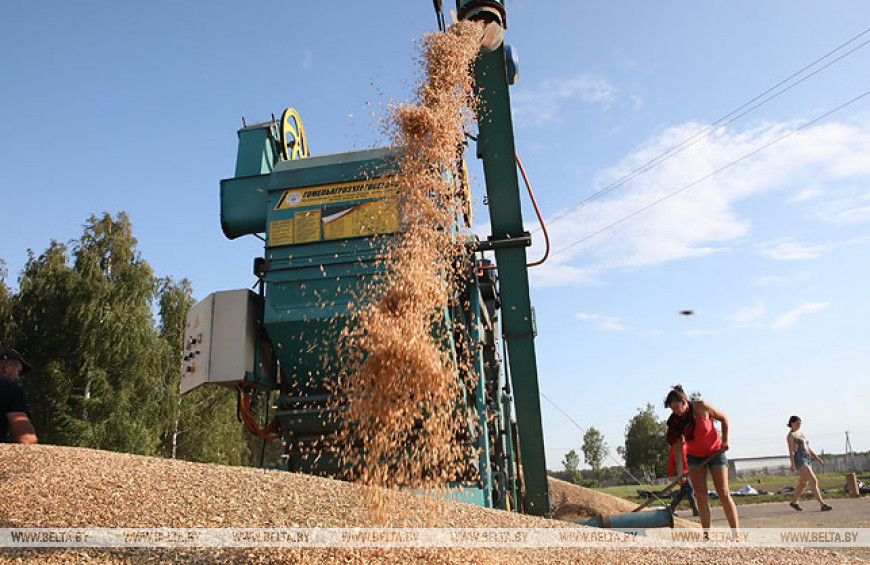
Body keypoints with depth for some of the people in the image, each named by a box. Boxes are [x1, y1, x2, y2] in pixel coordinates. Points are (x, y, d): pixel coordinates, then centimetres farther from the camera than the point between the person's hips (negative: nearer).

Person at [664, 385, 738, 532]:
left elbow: (723, 419, -4)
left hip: (715, 452, -2)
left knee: (724, 493, -8)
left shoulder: (701, 407, -20)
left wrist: (725, 440, -12)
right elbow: (677, 446, -12)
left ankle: (736, 535, -5)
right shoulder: (675, 421, -13)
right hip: (694, 456, 3)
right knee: (700, 494, -5)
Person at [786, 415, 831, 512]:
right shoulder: (790, 436, -5)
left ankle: (794, 502, 26)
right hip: (800, 459, -9)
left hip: (807, 459, 9)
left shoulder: (800, 434, 20)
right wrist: (793, 464, -21)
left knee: (803, 483, 14)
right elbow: (791, 450, -13)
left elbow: (808, 448, 23)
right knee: (814, 481, -16)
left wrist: (817, 458, 15)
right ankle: (822, 504, -20)